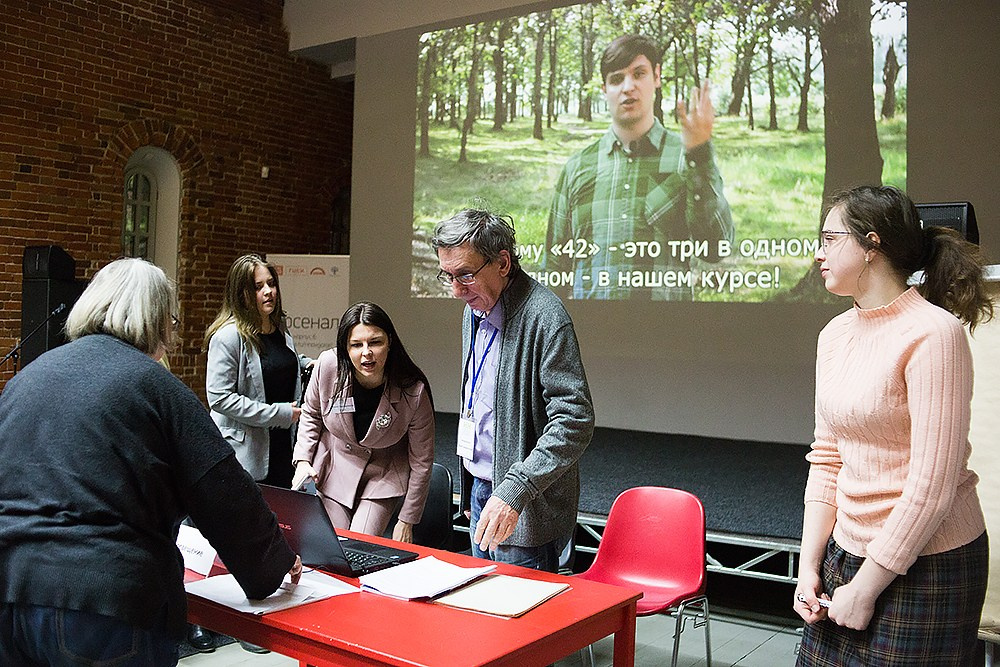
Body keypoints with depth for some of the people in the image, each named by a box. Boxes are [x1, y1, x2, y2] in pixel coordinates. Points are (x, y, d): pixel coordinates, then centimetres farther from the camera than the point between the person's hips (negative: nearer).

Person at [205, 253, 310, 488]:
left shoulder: (281, 330, 11)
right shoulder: (228, 336, -14)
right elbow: (219, 398, -19)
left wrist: (308, 364, 12)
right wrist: (279, 414, -18)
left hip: (282, 448, 7)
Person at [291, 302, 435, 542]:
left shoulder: (413, 391, -25)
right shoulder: (328, 365, -20)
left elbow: (421, 461, -13)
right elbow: (311, 415, 3)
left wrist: (406, 522, -8)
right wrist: (302, 460, -7)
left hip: (383, 479, -2)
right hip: (332, 472, 2)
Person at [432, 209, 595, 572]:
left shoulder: (543, 314, -20)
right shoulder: (474, 310, 8)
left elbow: (574, 421, -26)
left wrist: (514, 491, -31)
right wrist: (471, 494, 19)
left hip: (527, 514, -8)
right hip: (481, 490, 9)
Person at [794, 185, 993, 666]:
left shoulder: (932, 333, -17)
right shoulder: (835, 334, 5)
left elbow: (931, 487, -19)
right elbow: (826, 458, 7)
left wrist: (864, 589, -14)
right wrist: (809, 565, 2)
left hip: (926, 566, -6)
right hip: (847, 550, 7)